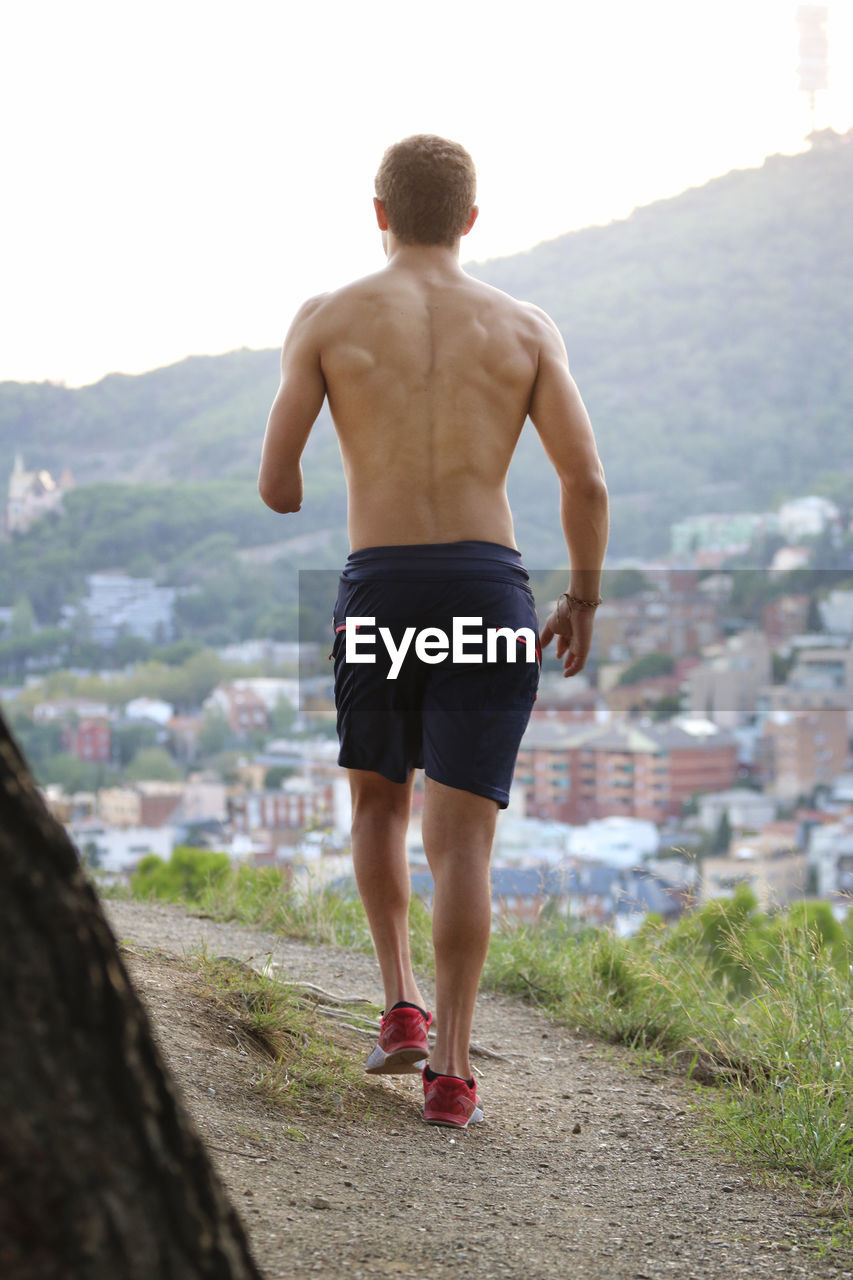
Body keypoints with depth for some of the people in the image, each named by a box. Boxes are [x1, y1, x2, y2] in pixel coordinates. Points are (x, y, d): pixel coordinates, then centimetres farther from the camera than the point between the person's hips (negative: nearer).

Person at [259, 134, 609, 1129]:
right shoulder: (526, 328, 6)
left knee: (380, 799, 25)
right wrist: (584, 600, 14)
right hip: (488, 592, 0)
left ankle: (401, 1006, 16)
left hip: (378, 592, 0)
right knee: (462, 833, 0)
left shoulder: (328, 319, 3)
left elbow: (276, 480, 0)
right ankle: (450, 1070, -7)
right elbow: (587, 481, 0)